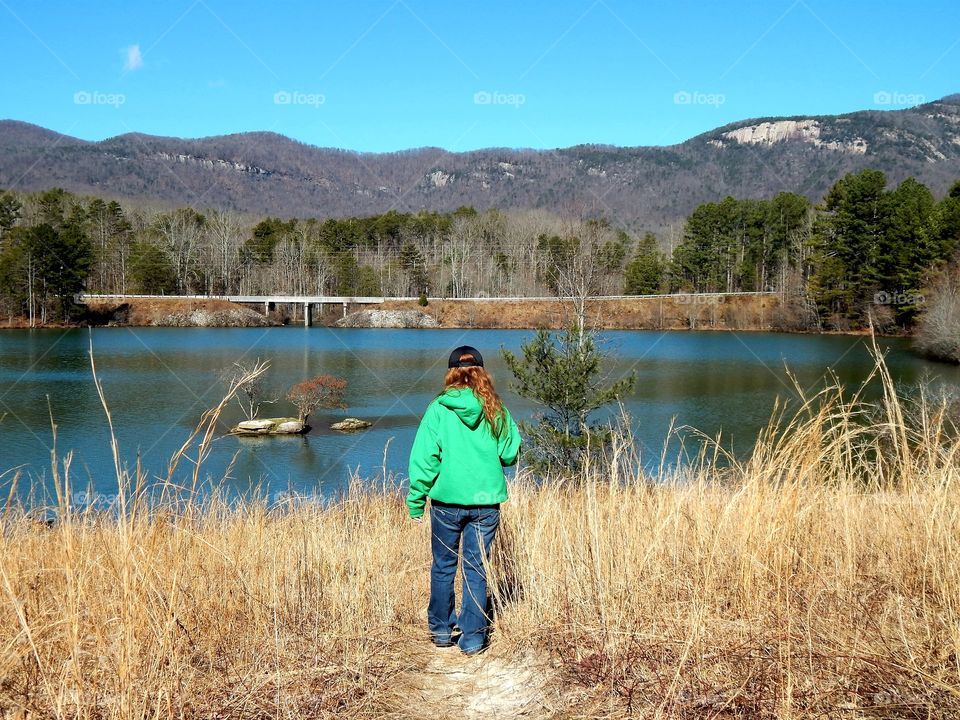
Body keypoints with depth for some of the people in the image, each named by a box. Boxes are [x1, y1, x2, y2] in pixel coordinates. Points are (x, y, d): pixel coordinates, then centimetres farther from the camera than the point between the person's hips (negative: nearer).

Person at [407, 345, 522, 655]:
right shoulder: (495, 411, -2)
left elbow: (424, 458, -8)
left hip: (446, 501, -1)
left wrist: (416, 499, -1)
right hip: (486, 501, 1)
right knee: (476, 570, 10)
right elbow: (510, 454, 3)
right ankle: (473, 637, 12)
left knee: (443, 566, 15)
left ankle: (441, 629, 26)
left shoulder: (438, 409, -7)